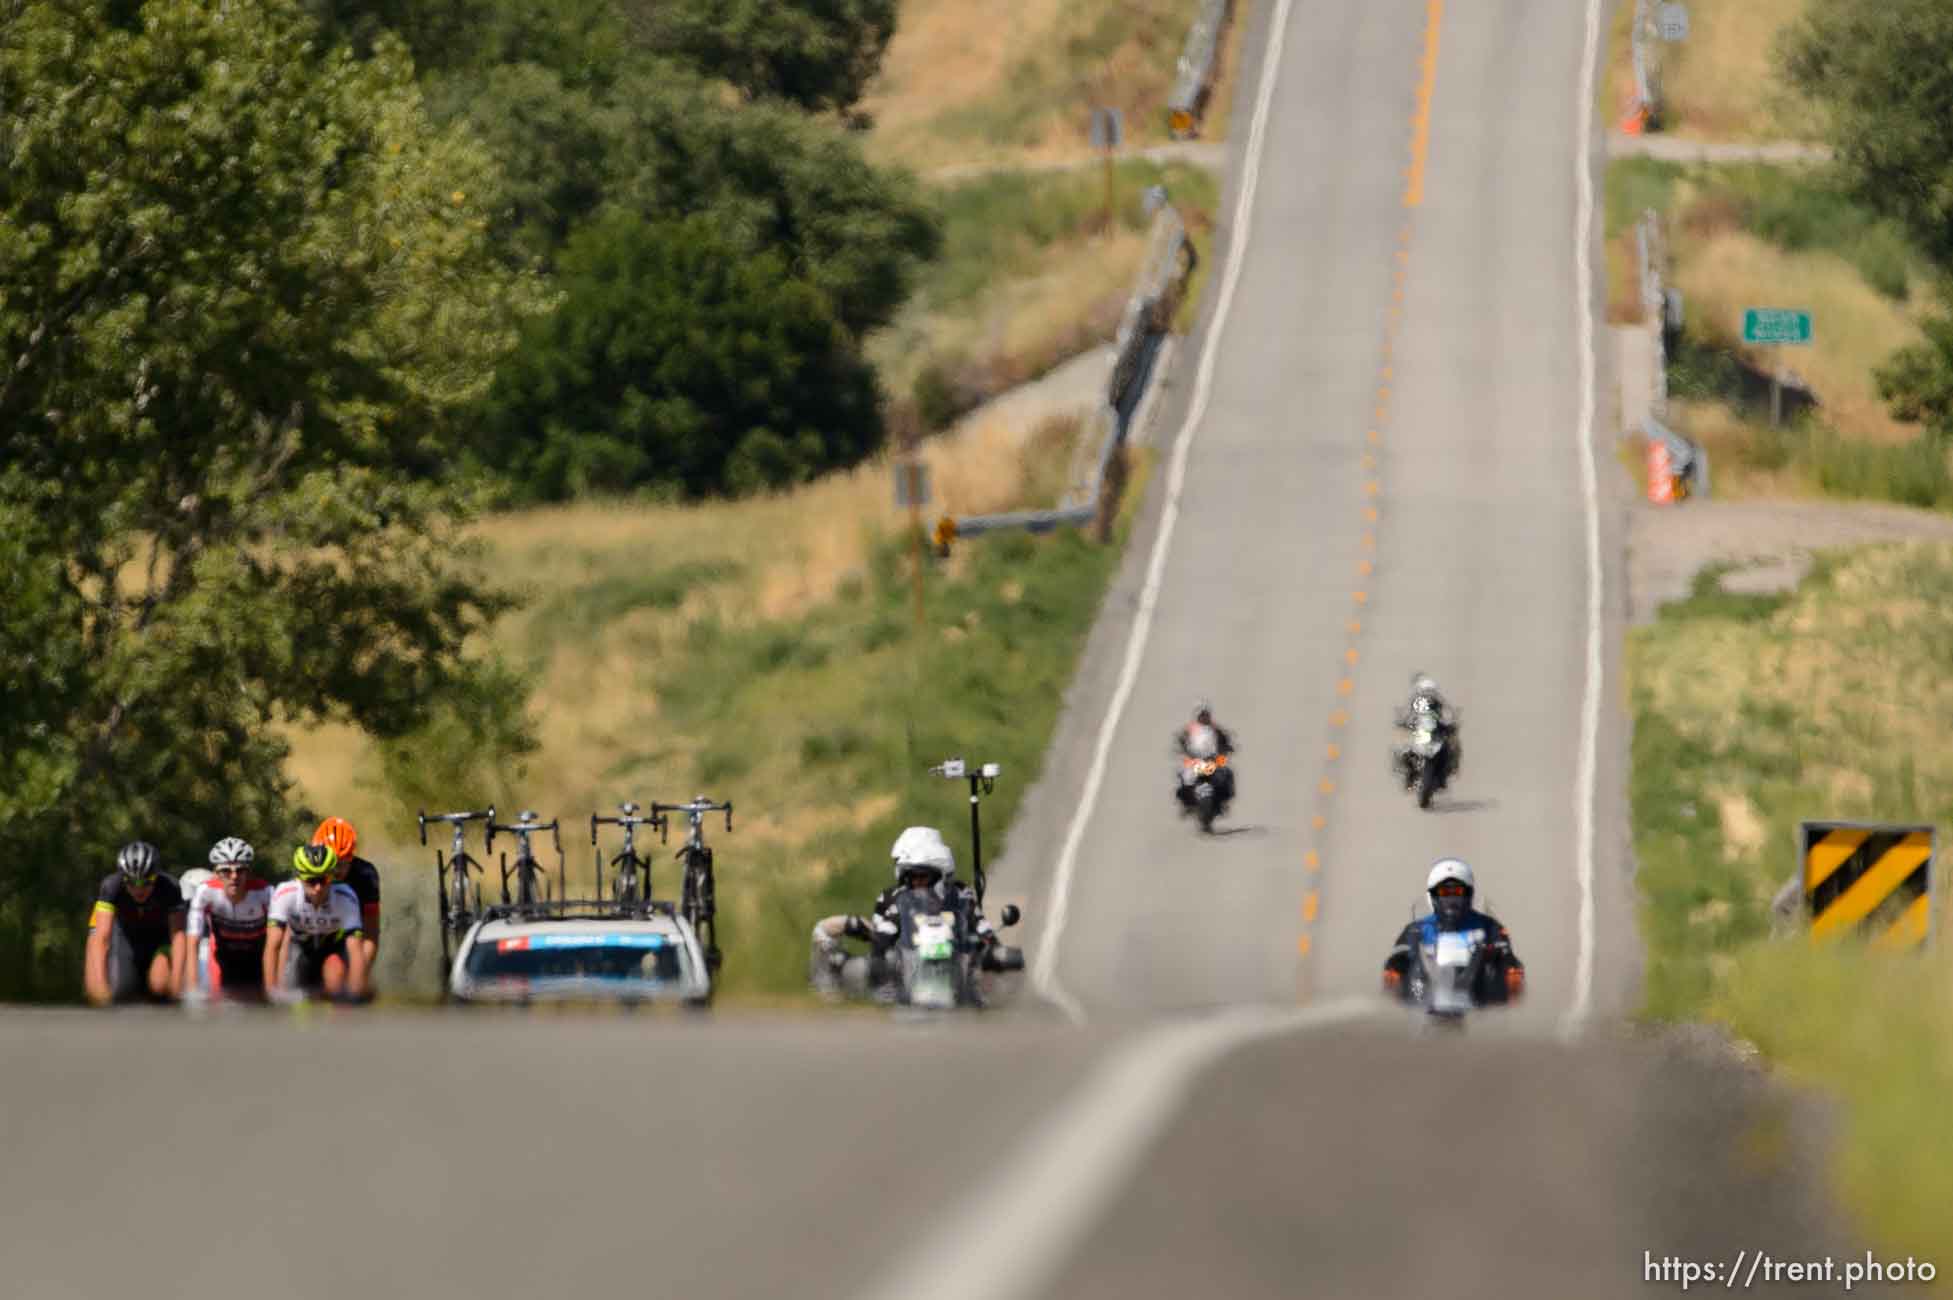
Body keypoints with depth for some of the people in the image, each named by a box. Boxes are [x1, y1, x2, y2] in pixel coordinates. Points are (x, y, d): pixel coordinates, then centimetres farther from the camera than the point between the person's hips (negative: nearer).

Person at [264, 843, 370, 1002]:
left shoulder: (345, 898, -34)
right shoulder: (285, 894, -34)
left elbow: (356, 950, -37)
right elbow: (272, 946, -36)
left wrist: (356, 992, -47)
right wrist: (272, 990, -44)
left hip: (333, 947, -1)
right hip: (300, 946, 1)